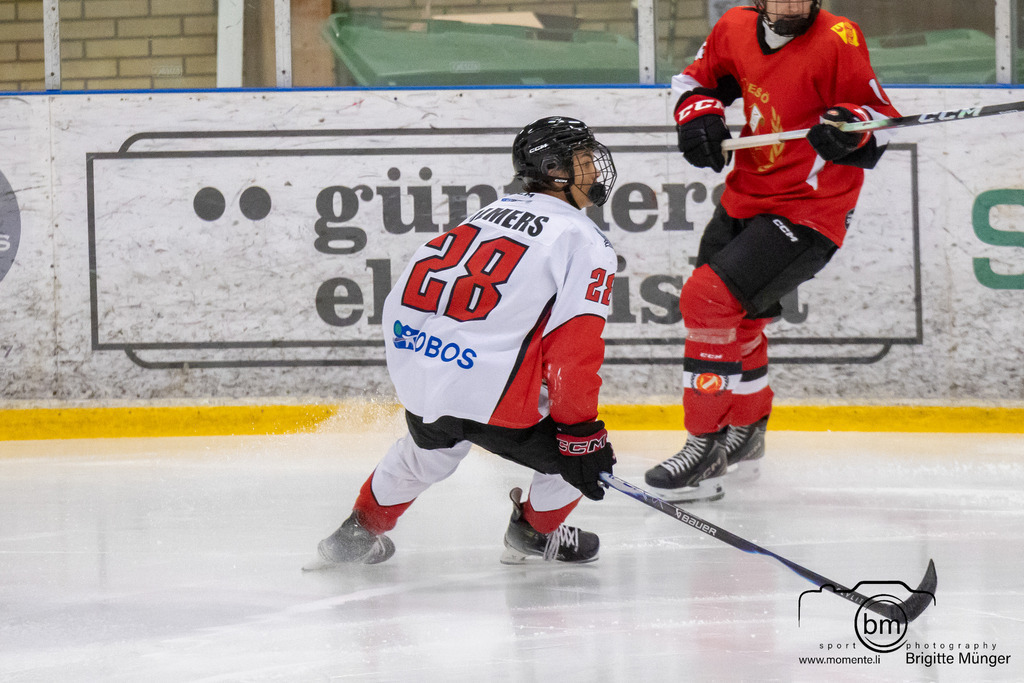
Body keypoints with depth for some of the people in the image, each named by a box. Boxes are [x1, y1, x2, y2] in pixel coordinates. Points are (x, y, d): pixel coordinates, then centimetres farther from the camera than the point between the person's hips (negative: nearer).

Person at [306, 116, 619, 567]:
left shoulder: (494, 212, 19)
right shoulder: (584, 241, -5)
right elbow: (572, 350, -14)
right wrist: (580, 433, -8)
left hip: (413, 371, 8)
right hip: (489, 394, -8)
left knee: (428, 450, 39)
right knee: (583, 451, 15)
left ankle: (359, 531, 48)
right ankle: (533, 532, 35)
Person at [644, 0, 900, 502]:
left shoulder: (838, 42, -20)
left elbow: (880, 122, -16)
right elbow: (699, 78, 16)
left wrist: (849, 128, -37)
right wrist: (698, 114, -4)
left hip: (807, 213, -7)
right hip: (744, 198, 7)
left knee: (710, 298, -19)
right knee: (733, 320, 21)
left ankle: (706, 447, -11)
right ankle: (746, 433, 46)